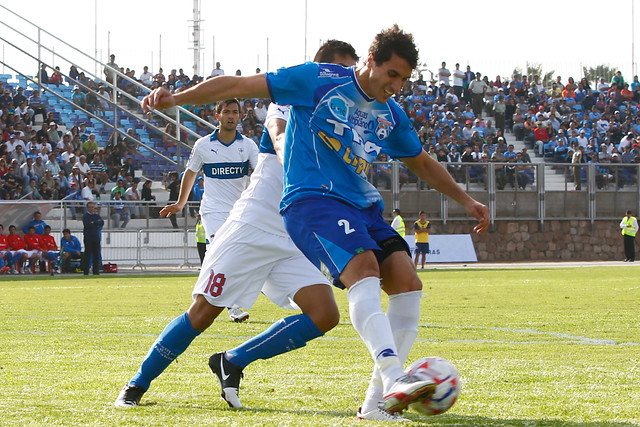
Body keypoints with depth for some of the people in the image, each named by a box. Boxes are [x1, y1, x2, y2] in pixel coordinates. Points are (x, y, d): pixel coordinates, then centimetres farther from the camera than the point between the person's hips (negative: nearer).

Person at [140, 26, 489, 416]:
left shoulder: (392, 116, 15)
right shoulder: (319, 80, -4)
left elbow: (423, 164, 33)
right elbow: (240, 86, -4)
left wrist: (466, 200, 32)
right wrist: (176, 98, -11)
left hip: (364, 207, 7)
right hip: (312, 198, -7)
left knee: (408, 283, -11)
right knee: (364, 270, -31)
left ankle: (378, 398, -9)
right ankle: (395, 380, -46)